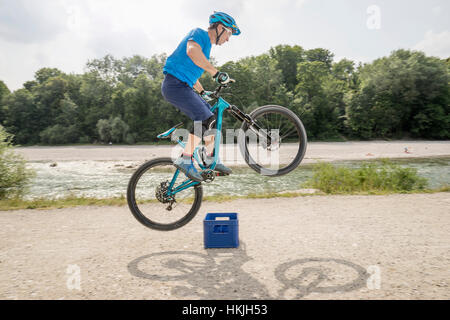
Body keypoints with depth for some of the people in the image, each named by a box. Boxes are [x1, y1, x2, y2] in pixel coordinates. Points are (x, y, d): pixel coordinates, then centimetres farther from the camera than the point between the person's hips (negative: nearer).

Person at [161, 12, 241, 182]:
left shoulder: (206, 44, 24)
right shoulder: (200, 34, -5)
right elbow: (192, 51, -30)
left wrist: (202, 92, 31)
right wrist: (216, 73, -32)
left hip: (183, 86, 10)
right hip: (175, 84, -10)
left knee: (211, 118, 9)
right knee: (204, 119, -22)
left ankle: (211, 159, 17)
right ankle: (185, 160, -17)